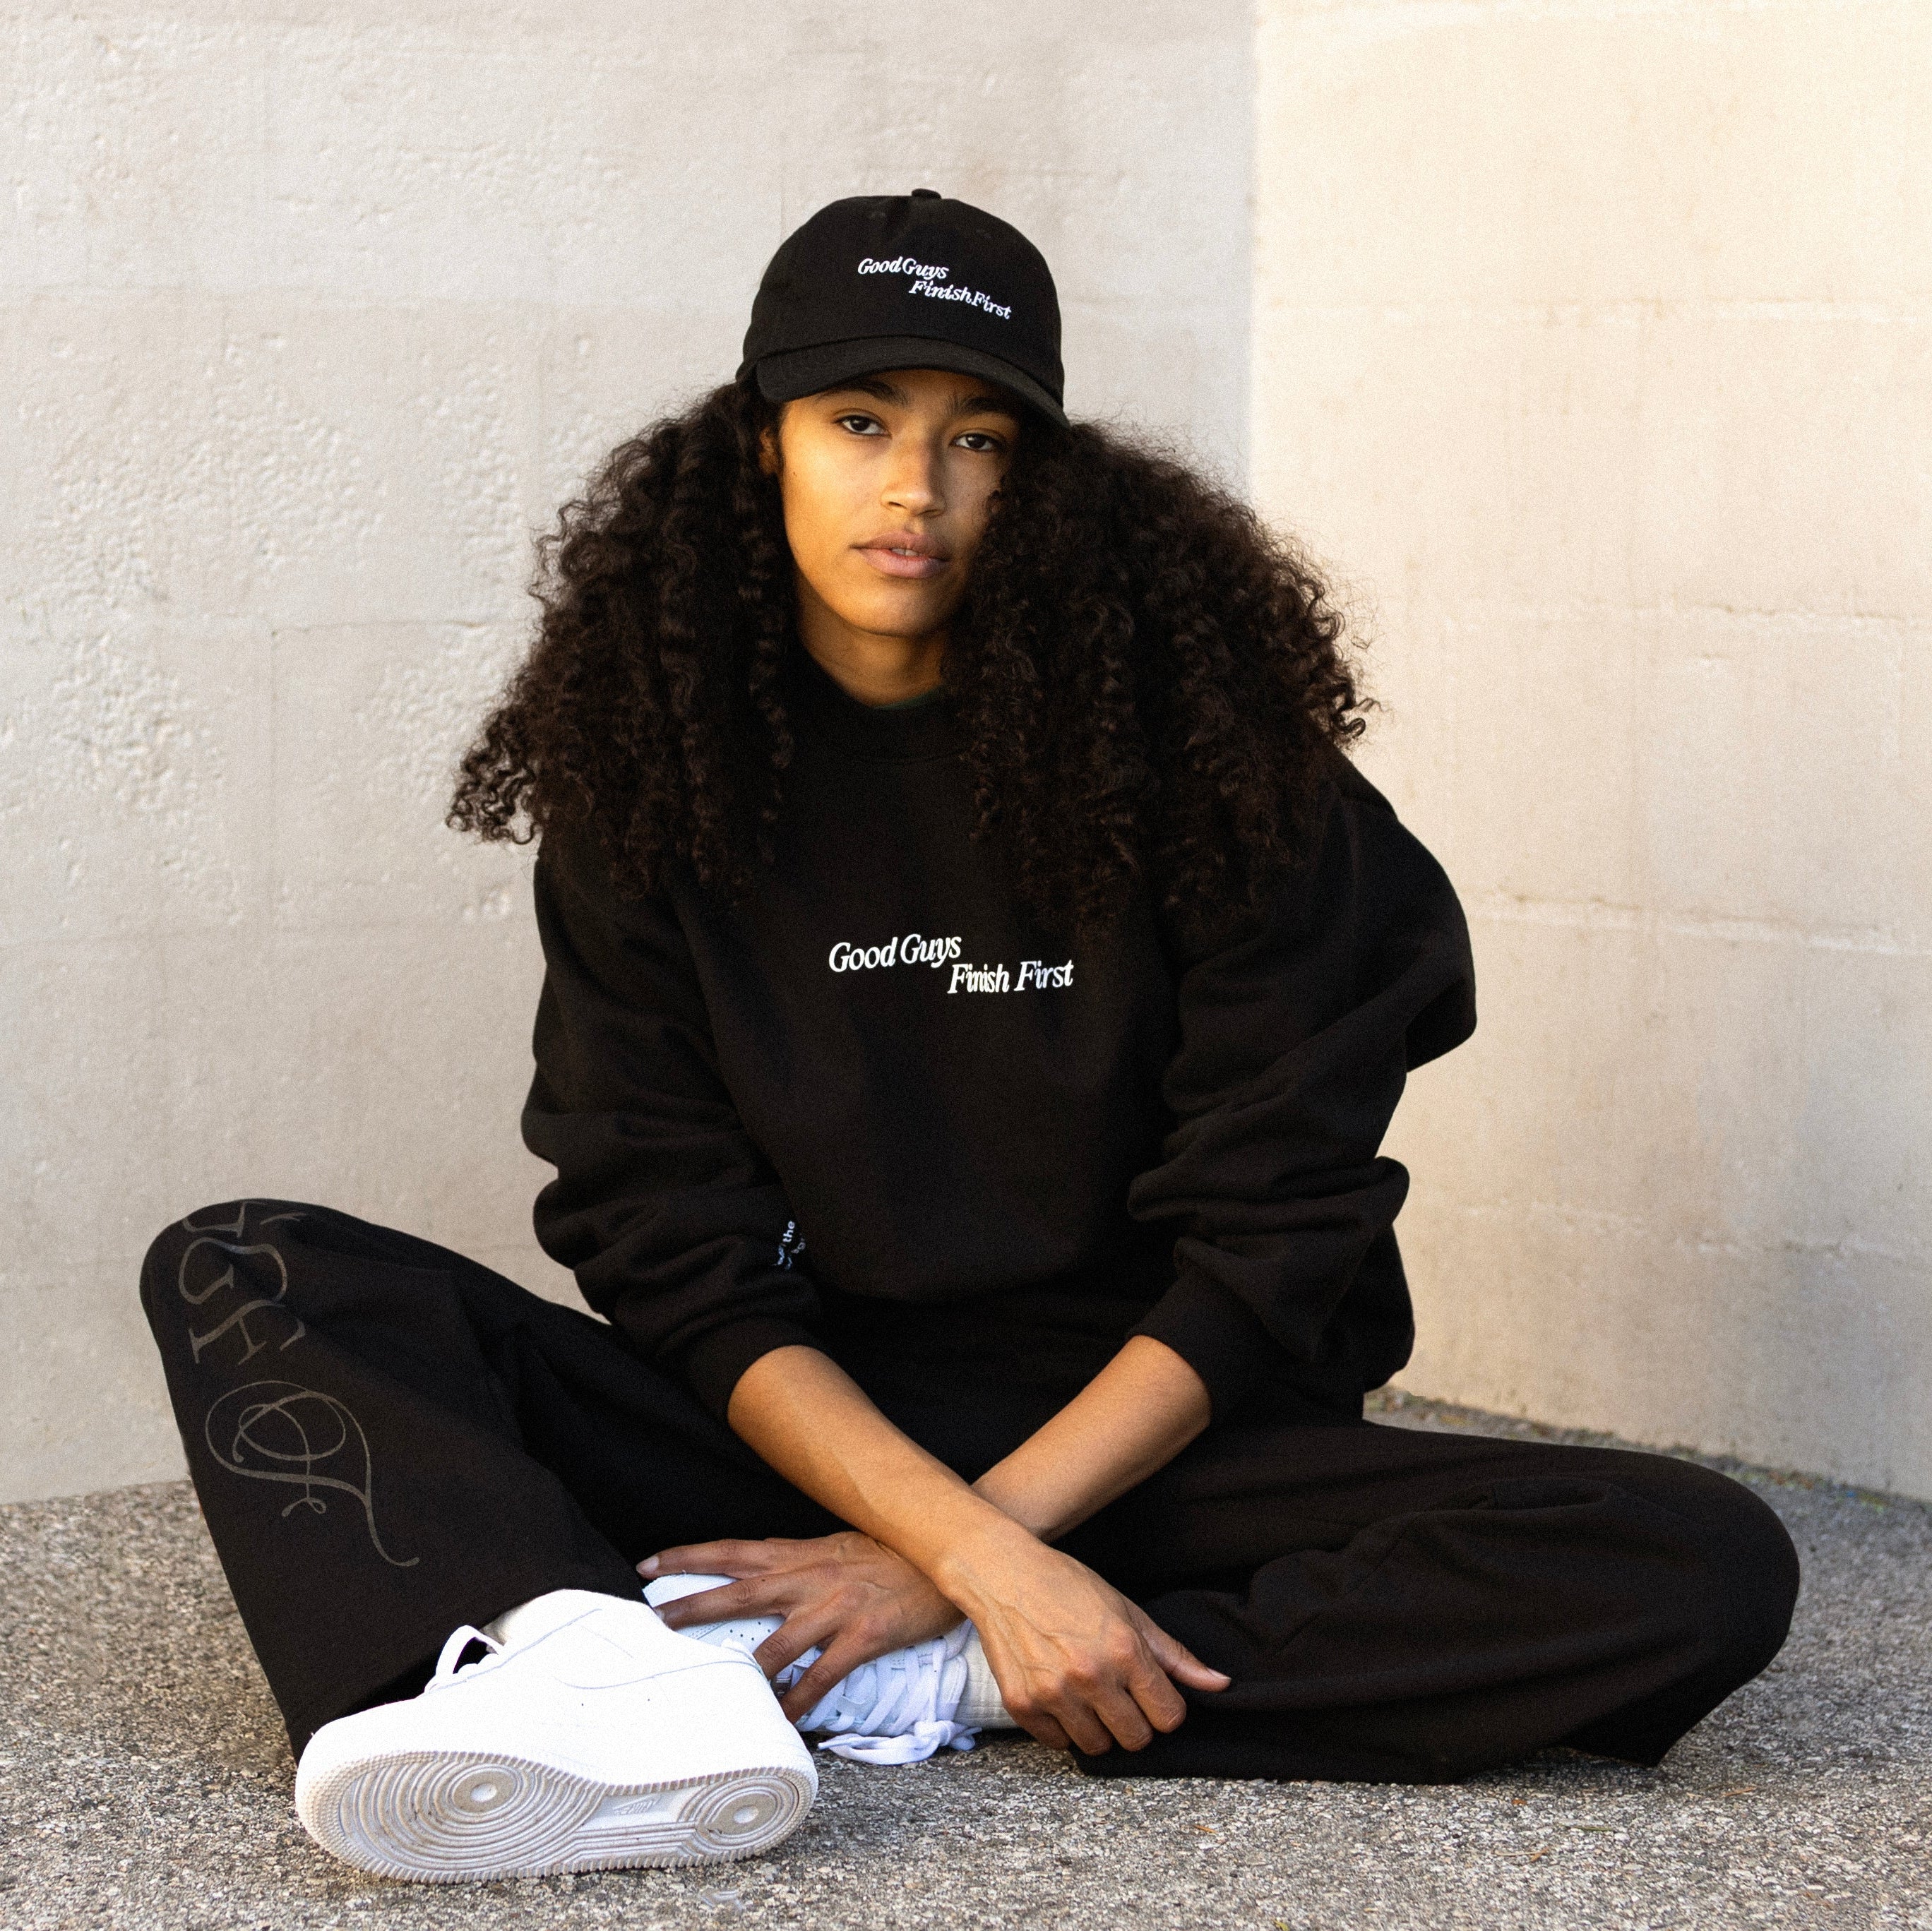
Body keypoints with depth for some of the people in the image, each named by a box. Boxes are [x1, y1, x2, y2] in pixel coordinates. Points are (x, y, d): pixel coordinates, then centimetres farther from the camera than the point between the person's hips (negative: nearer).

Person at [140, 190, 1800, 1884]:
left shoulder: (1200, 736, -8)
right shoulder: (655, 775, -2)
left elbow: (1267, 1251, -10)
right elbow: (679, 1261, -8)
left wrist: (933, 1573, -17)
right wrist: (980, 1553, -24)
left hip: (1148, 1430, -1)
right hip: (807, 1424, 2)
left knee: (1705, 1571, -27)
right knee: (245, 1278, -15)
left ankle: (908, 1687, -31)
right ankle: (581, 1675, -44)